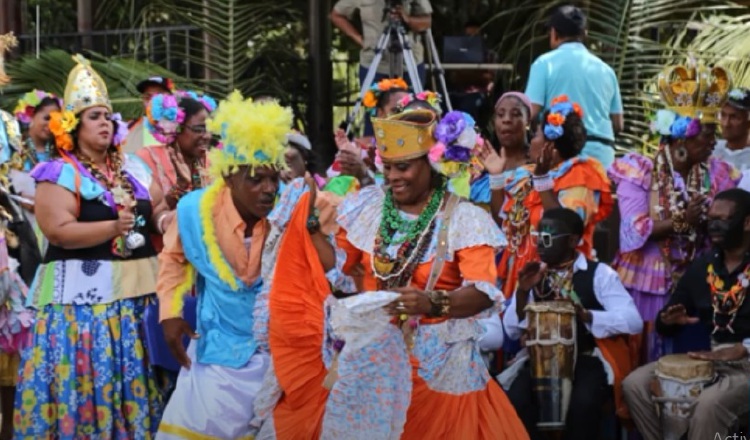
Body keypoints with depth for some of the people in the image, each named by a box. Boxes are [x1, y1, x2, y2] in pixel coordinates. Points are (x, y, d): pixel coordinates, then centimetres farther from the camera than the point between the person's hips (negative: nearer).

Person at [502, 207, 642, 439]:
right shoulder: (533, 276, 11)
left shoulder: (599, 274, -1)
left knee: (583, 402, -33)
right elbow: (512, 331, 6)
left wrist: (585, 315, -26)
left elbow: (633, 321, -12)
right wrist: (522, 292, -11)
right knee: (516, 400, -26)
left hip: (588, 358, -3)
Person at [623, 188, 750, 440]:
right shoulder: (702, 266, 10)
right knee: (635, 384, -7)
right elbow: (665, 323, 15)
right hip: (707, 356, 7)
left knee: (709, 404, -35)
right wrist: (668, 319, -8)